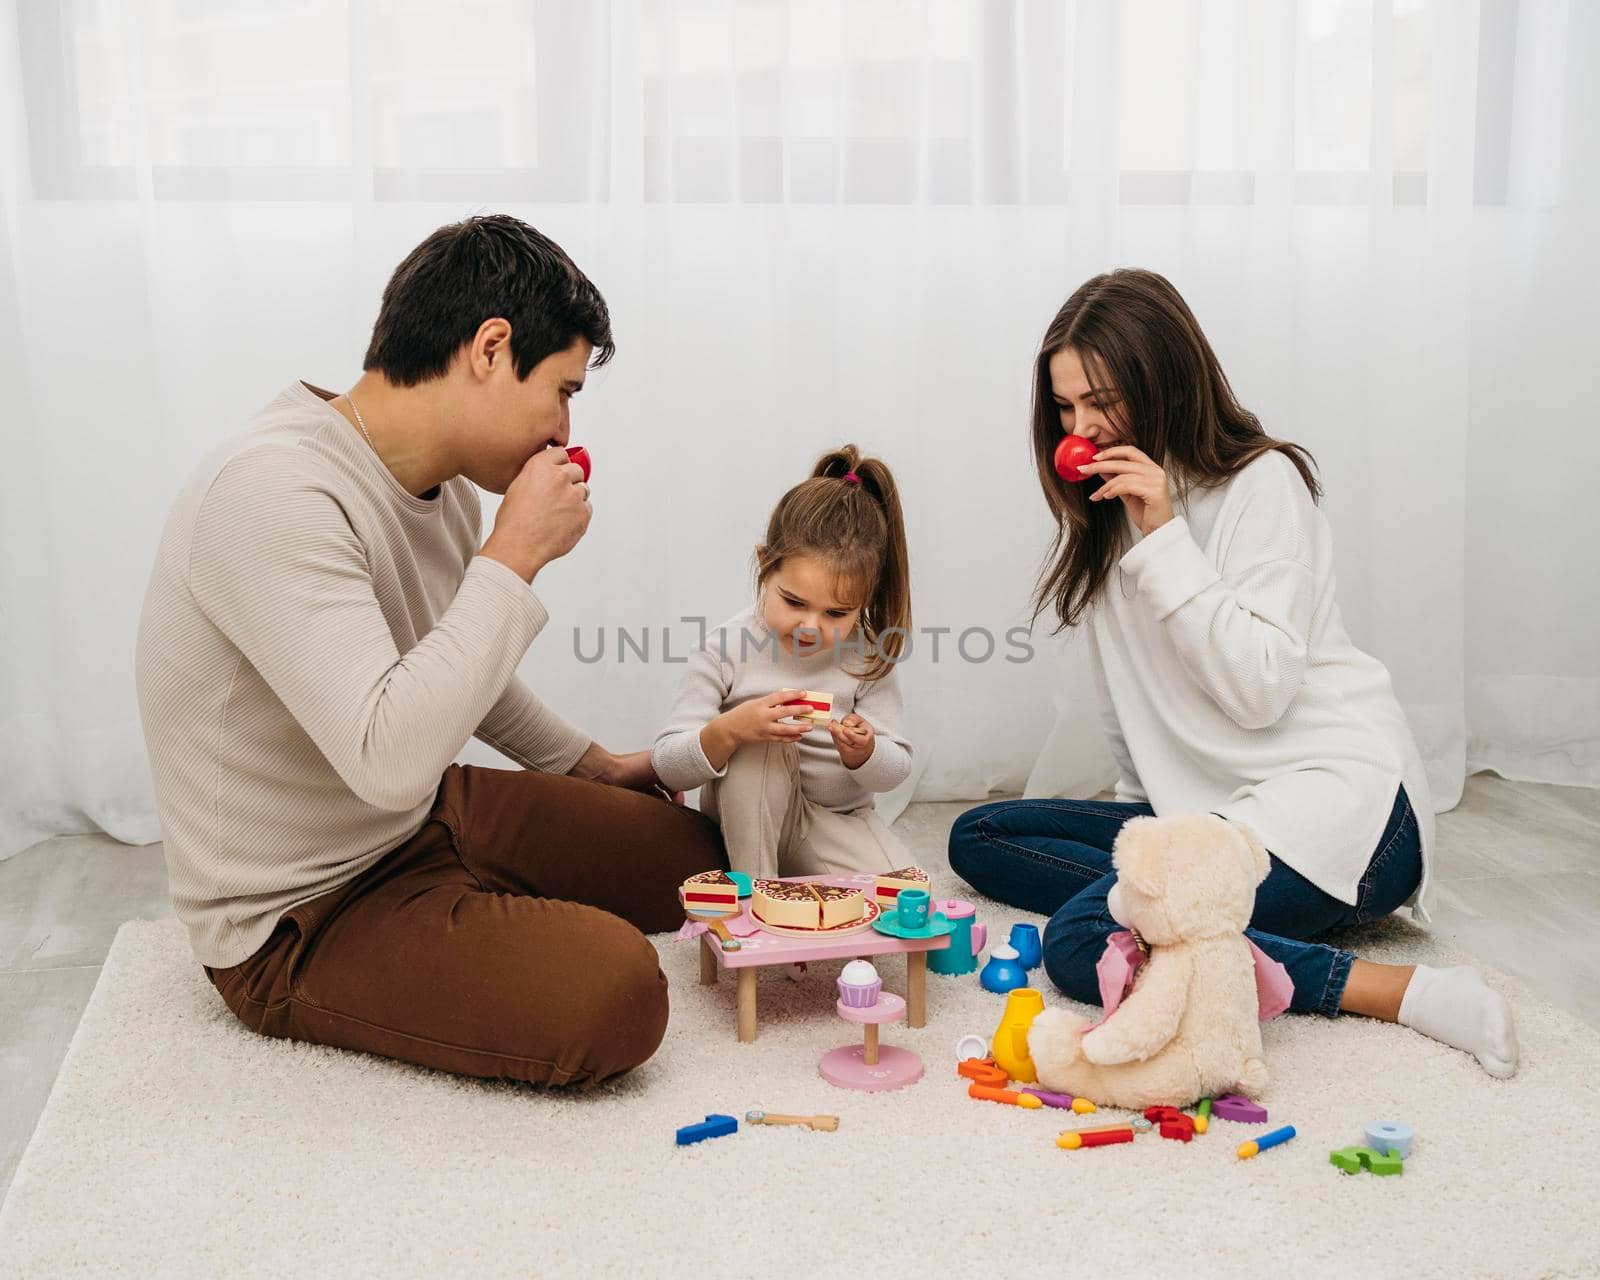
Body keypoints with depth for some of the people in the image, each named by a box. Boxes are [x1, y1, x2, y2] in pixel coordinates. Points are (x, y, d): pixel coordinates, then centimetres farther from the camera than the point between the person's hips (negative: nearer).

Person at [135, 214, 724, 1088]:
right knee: (616, 994, -27)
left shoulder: (445, 480, 0)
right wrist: (517, 552, -30)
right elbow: (391, 758, -38)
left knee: (695, 852, 11)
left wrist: (593, 765, 25)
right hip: (298, 923, -9)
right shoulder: (276, 497, -29)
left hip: (428, 818, 9)